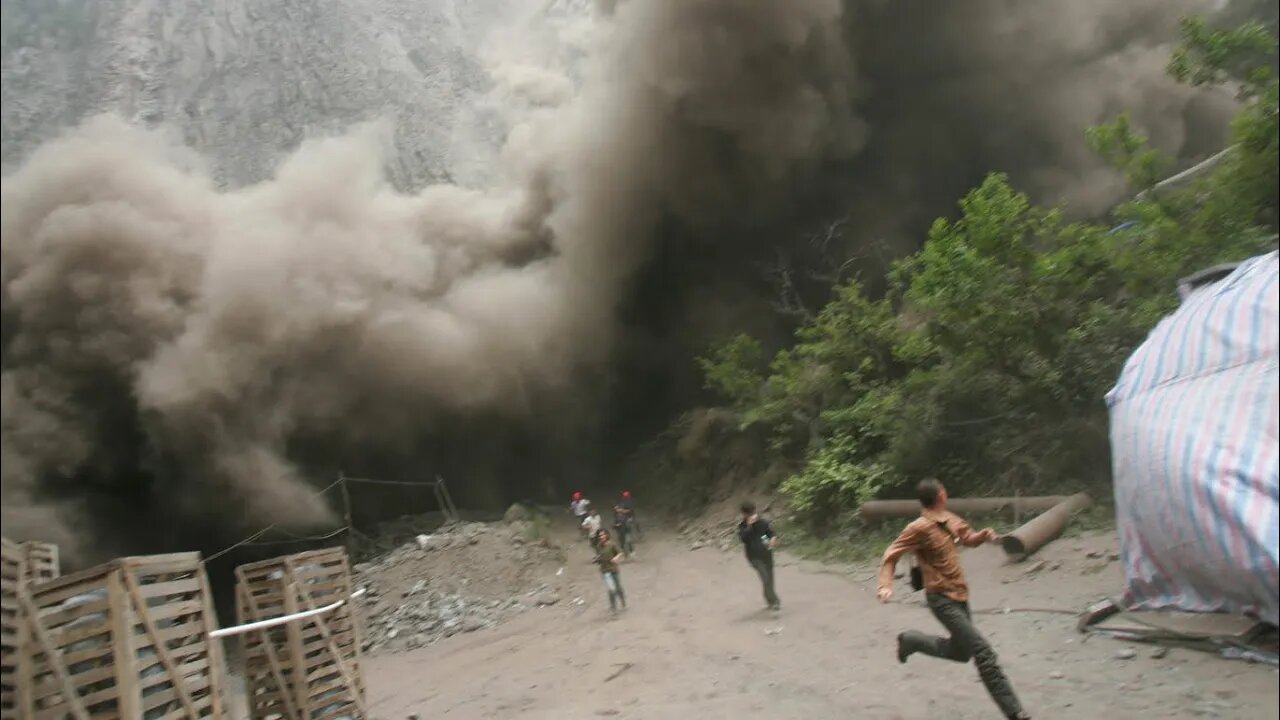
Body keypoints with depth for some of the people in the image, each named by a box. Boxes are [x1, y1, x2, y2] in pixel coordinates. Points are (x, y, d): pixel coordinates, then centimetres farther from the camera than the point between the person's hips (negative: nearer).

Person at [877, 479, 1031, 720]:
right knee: (984, 652, -10)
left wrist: (984, 535, -3)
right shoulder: (919, 528, -20)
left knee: (960, 652, 18)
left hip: (959, 596, 8)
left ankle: (911, 640, 32)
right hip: (942, 600, -8)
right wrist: (886, 586, -28)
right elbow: (891, 555, -15)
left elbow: (969, 538, 20)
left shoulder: (950, 520, 3)